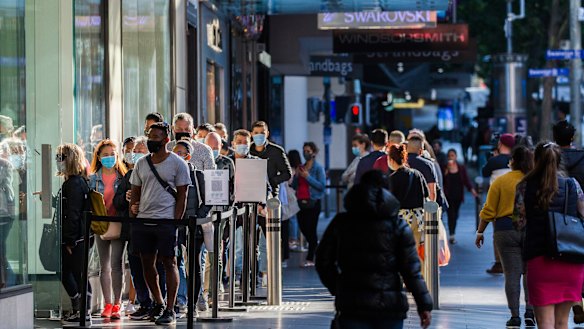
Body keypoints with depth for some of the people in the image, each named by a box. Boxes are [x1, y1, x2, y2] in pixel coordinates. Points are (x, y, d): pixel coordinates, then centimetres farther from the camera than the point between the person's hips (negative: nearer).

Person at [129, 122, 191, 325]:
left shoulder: (177, 163, -1)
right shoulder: (142, 163, 13)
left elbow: (182, 195, -3)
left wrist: (176, 222, -10)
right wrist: (133, 207, 2)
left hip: (166, 221, -5)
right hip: (142, 220, 5)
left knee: (169, 263, -3)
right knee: (147, 263, 9)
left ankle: (170, 310, 0)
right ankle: (158, 304, 23)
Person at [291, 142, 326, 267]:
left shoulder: (318, 168, -4)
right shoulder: (301, 167, 13)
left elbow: (322, 185, -13)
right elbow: (294, 185, 16)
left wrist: (308, 177, -16)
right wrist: (297, 176, -3)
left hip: (313, 202, -6)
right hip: (301, 201, 6)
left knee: (311, 229, -6)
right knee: (303, 227, 8)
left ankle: (310, 259, -2)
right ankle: (315, 245, 31)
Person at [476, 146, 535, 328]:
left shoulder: (501, 181, 1)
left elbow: (488, 211, 0)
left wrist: (480, 232, 10)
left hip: (506, 229, -1)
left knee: (512, 273, 2)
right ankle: (530, 311, 1)